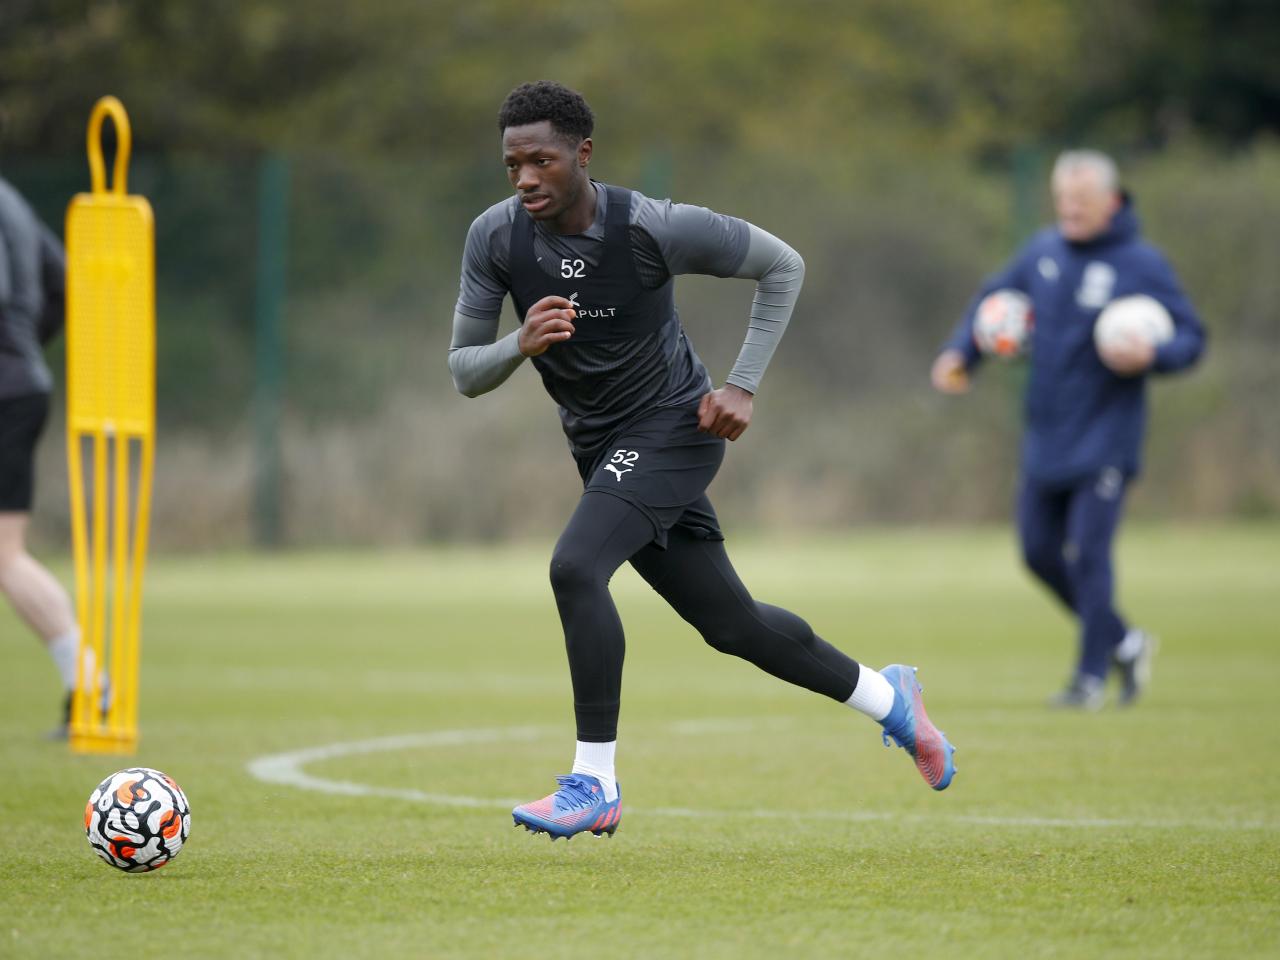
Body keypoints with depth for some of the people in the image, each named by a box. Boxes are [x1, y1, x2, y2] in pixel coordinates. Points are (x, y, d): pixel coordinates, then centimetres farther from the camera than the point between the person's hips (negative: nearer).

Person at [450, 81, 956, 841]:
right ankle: (887, 698, 35)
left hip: (673, 428, -6)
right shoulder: (495, 238, -10)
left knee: (575, 568, -27)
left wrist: (744, 386, -13)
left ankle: (594, 783, -19)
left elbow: (784, 265, -7)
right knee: (730, 623, 13)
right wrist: (521, 346, -27)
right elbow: (464, 373, -4)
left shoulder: (653, 228, -21)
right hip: (602, 449, 6)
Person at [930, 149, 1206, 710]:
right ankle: (1123, 642, 24)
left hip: (1104, 439, -6)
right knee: (1040, 552, 7)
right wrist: (960, 354, 4)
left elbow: (1191, 339, -5)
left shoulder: (1143, 265, -7)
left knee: (1088, 554, -12)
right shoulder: (1044, 252, 7)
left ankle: (1092, 675, -2)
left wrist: (1150, 356, -26)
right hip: (1046, 438, 6)